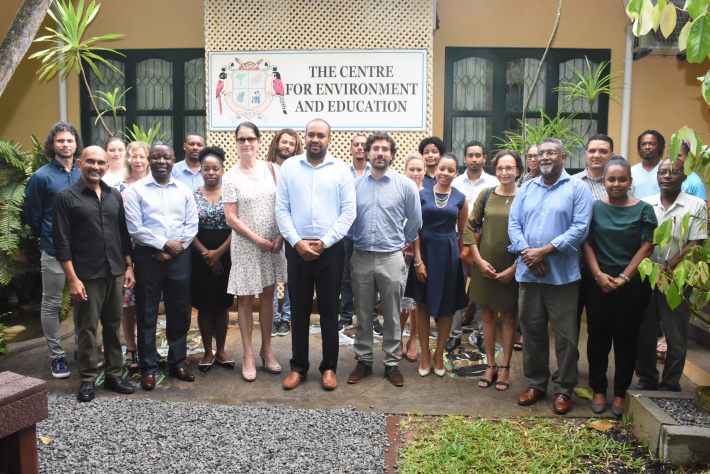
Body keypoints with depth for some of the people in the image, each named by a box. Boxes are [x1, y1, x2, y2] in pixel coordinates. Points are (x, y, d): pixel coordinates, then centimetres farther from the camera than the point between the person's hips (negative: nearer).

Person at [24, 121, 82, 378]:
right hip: (54, 251, -3)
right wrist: (46, 237, 6)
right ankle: (57, 356, 17)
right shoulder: (42, 176, -6)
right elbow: (32, 215, -1)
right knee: (51, 305, 5)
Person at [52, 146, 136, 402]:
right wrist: (72, 279, -13)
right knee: (87, 328, 5)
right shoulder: (66, 197, -4)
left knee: (113, 325, 12)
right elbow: (61, 241, -8)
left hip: (116, 273, 5)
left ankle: (114, 374, 23)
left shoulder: (114, 195, 11)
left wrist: (129, 267, 9)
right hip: (87, 276, -4)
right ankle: (88, 379, 18)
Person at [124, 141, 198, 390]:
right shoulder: (136, 190, -1)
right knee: (146, 315, 5)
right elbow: (134, 227, -8)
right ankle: (148, 368, 18)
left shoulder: (184, 190, 8)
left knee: (179, 313, 10)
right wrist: (165, 244, -12)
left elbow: (191, 225, 3)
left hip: (179, 257, 3)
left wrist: (176, 249, -9)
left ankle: (177, 363, 25)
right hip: (148, 257, -2)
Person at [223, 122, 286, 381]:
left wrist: (280, 236, -7)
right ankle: (248, 355, 16)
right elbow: (231, 218, -7)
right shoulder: (231, 176, -4)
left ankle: (266, 350, 25)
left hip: (273, 243, 3)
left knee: (268, 295, 11)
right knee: (245, 299, 4)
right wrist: (260, 241, -11)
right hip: (245, 245, -3)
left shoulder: (269, 169, 5)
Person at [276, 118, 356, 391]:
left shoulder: (341, 170, 2)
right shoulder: (289, 167, 5)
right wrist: (297, 242, -9)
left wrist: (324, 242, -10)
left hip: (330, 249, -1)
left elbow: (348, 212, -3)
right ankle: (298, 367, 22)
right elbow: (281, 209, 1)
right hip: (297, 248, 1)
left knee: (329, 309, 7)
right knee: (299, 309, 9)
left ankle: (329, 367, 21)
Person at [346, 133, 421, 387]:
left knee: (392, 316, 7)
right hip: (361, 258, 2)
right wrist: (356, 238, 11)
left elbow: (414, 220, 10)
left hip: (391, 258, -1)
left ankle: (392, 363, 19)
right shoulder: (354, 184, 5)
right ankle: (363, 361, 23)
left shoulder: (406, 185, 1)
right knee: (363, 314, 10)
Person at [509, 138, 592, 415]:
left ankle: (564, 389, 18)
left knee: (565, 336, 3)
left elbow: (580, 228, -9)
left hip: (562, 275, -4)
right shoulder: (526, 189, 14)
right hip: (528, 273, 4)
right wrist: (526, 253, -10)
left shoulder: (577, 189, 1)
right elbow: (513, 224, 7)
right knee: (532, 332, 12)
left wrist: (544, 251, -15)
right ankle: (535, 384, 25)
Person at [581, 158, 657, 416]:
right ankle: (598, 390, 19)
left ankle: (620, 393, 18)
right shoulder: (594, 207, 3)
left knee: (626, 338, 6)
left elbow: (646, 247, -3)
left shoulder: (644, 209, 1)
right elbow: (586, 243, 0)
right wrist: (599, 275, -11)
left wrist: (624, 277, -11)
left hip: (632, 284, 0)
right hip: (597, 282, 1)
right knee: (598, 335, 6)